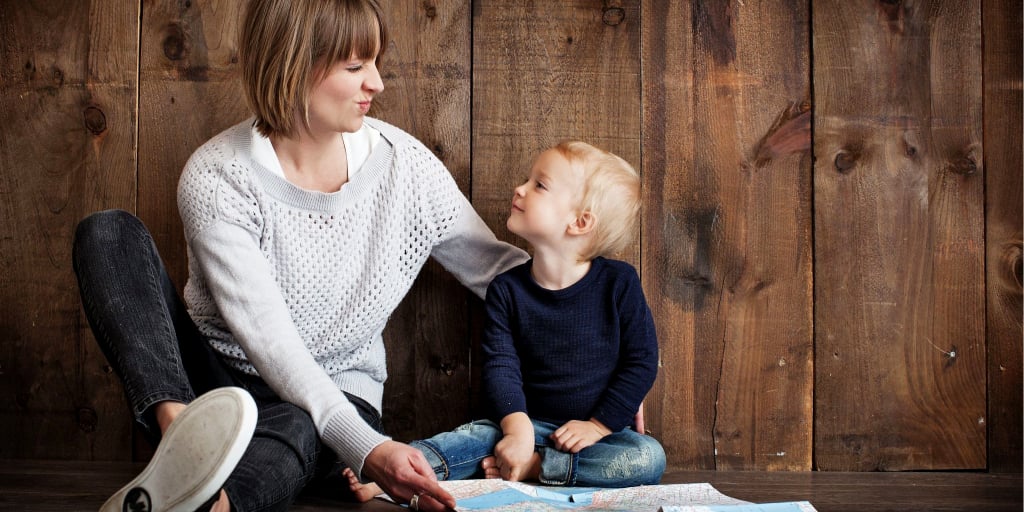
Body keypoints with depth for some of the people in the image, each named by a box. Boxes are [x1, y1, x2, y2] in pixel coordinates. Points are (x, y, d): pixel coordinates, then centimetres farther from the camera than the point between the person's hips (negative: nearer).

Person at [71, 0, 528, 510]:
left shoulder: (406, 163, -6)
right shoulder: (215, 177, -15)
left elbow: (496, 268, 5)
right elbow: (268, 339, -24)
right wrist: (365, 447, -36)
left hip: (336, 398, 1)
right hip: (209, 384, 0)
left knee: (295, 428, -38)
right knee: (108, 233, -21)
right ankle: (180, 430, -44)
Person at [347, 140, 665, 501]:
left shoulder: (618, 282, -8)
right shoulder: (507, 289, -2)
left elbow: (642, 362, -6)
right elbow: (501, 365, -10)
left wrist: (597, 425, -11)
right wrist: (518, 428, -26)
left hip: (602, 430, -1)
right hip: (532, 423, 1)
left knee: (649, 459, -28)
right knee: (483, 434, -26)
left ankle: (531, 466, -27)